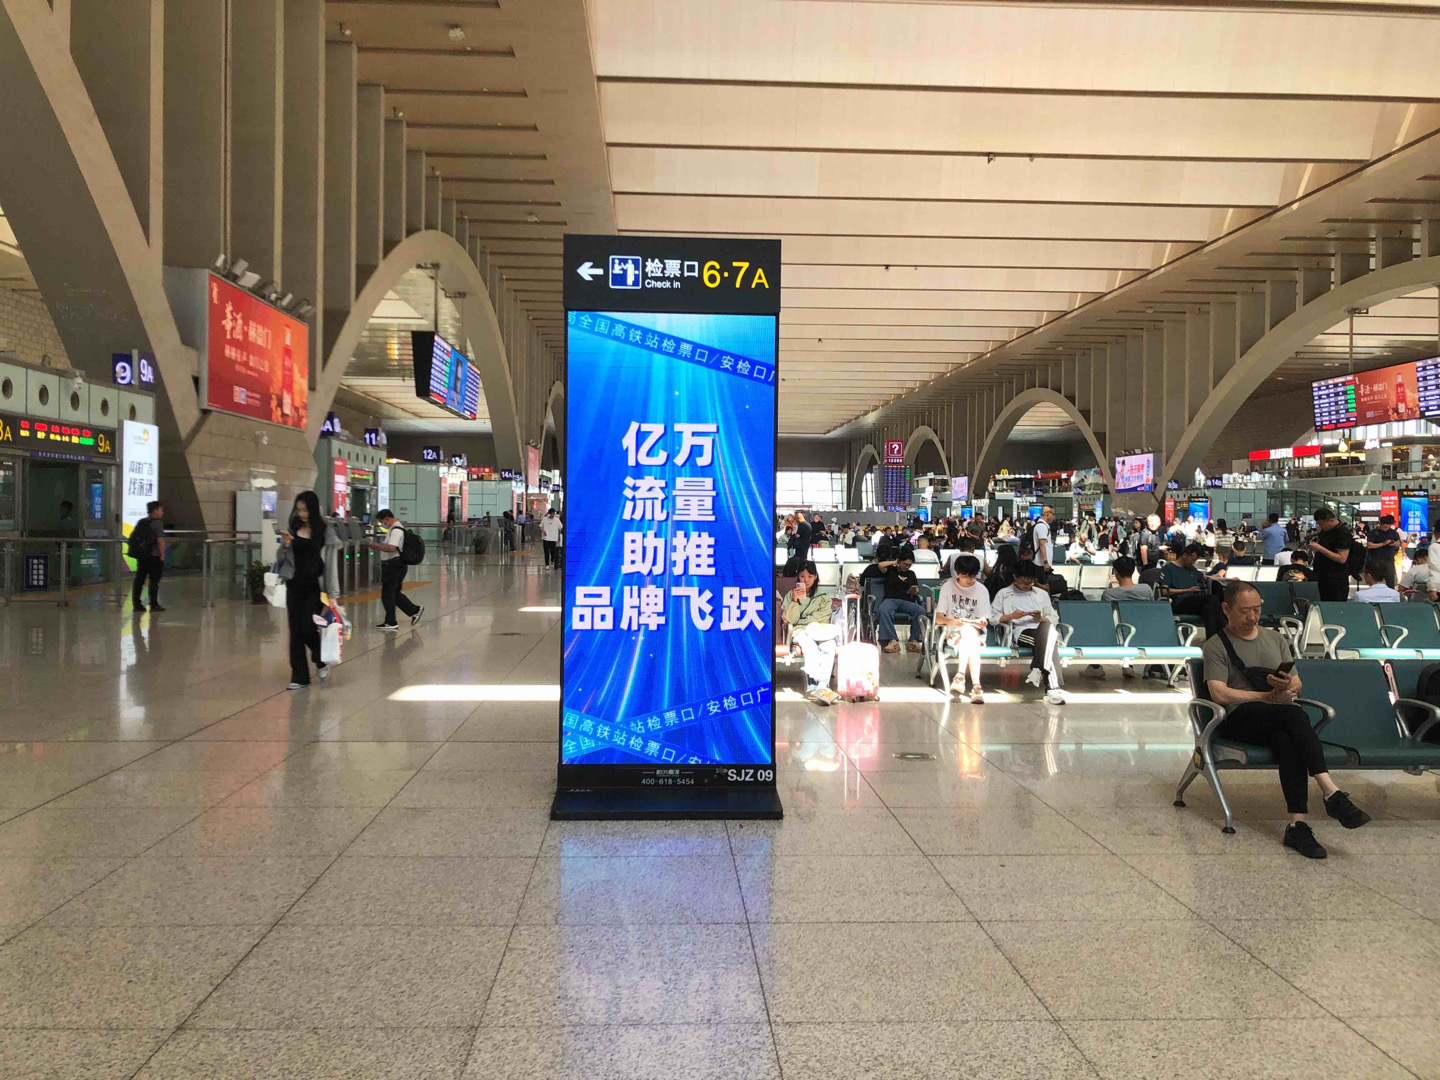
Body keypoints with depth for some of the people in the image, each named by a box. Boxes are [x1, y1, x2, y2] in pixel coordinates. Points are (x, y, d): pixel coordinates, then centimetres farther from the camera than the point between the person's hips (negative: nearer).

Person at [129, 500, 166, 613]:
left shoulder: (140, 522, 13)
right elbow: (160, 540, -16)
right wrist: (162, 555, -12)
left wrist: (136, 552, 22)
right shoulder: (157, 523, -10)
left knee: (139, 579, 8)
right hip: (154, 556, -7)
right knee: (154, 580, -2)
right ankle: (154, 604, 0)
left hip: (141, 556, 7)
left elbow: (133, 538, 17)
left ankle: (136, 604, 8)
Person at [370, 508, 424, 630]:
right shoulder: (393, 529, 18)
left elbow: (391, 548, -29)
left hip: (394, 565, -10)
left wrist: (377, 545, -15)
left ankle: (390, 622, 5)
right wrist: (379, 546, 9)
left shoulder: (396, 530, -17)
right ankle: (414, 610, 20)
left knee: (388, 594, -2)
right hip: (392, 565, 10)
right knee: (394, 593, 16)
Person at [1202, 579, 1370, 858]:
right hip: (1240, 719, -3)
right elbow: (1219, 694, -6)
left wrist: (1287, 686, -6)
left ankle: (1297, 824, -44)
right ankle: (1332, 794, -42)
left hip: (1280, 719, 4)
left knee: (1287, 739, -35)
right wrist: (1271, 696, -8)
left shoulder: (1275, 639, 25)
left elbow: (1297, 684, 20)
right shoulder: (1216, 646, 8)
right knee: (1295, 715, -34)